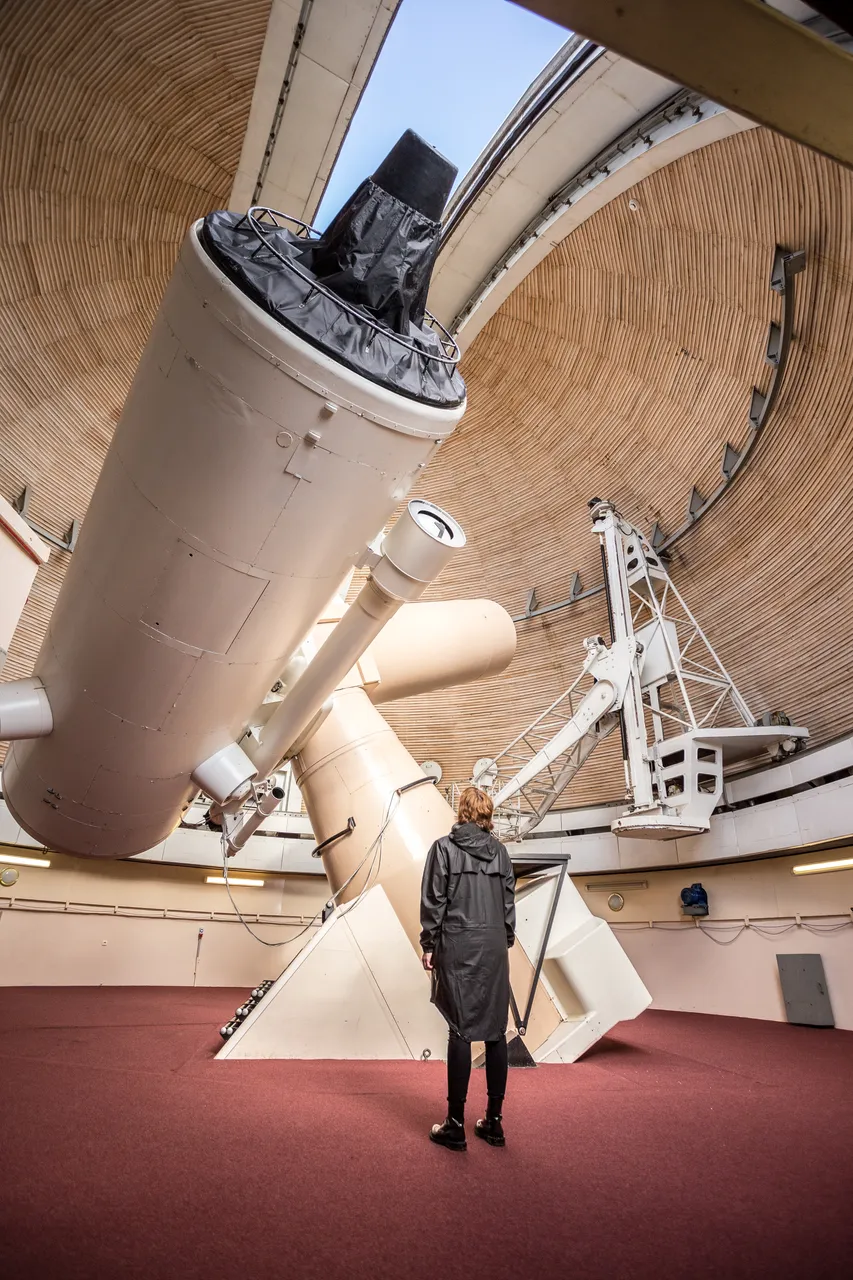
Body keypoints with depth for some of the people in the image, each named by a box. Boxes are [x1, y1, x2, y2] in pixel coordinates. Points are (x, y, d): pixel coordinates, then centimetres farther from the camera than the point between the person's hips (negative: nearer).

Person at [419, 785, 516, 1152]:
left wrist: (428, 945, 2)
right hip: (494, 947, 4)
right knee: (496, 1031, 10)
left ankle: (456, 1125, 10)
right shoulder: (499, 850, 5)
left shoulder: (443, 848, -5)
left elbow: (434, 901, -5)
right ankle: (494, 1121, 20)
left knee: (461, 1031, 2)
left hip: (458, 946, -3)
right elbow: (509, 901, 8)